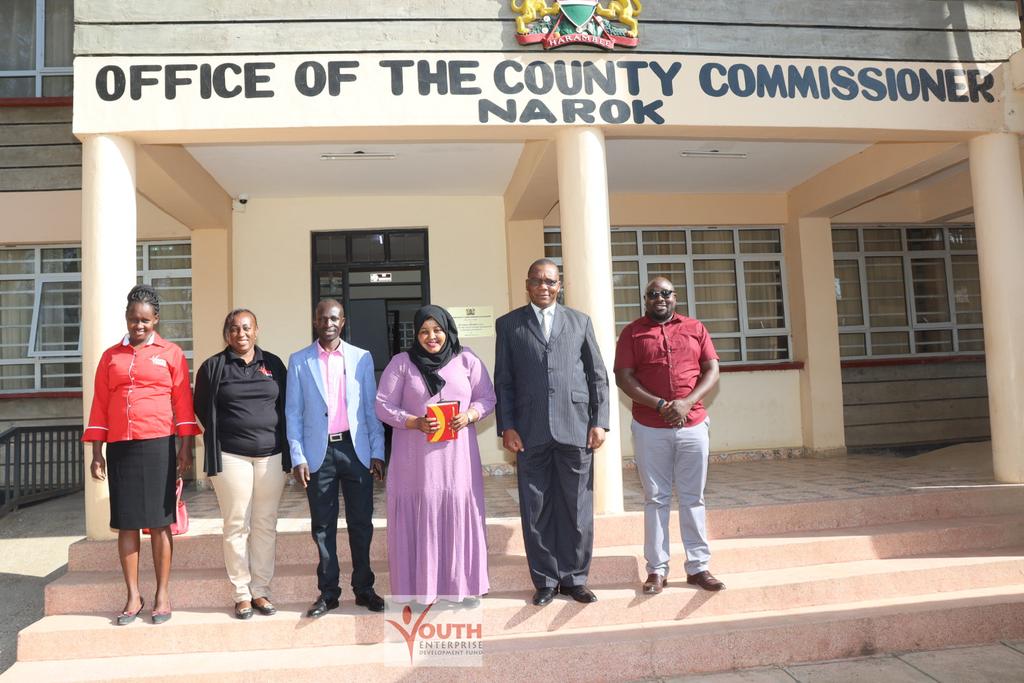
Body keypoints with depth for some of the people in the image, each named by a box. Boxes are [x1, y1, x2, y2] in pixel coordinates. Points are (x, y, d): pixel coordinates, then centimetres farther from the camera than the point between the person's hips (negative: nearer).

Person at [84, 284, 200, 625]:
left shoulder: (171, 353, 4)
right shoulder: (111, 356, 11)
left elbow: (183, 403, 2)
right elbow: (100, 406, 10)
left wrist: (185, 449, -3)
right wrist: (96, 454, 5)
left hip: (158, 446, -2)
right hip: (119, 448, 3)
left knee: (159, 522, 2)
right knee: (126, 523, 6)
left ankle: (162, 595, 12)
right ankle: (133, 596, 16)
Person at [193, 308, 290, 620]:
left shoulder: (273, 364, 10)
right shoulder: (213, 366, 3)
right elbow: (202, 409, 9)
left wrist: (283, 446, 9)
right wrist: (222, 435, 8)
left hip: (271, 454, 2)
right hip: (231, 457, -2)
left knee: (266, 525, 6)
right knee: (237, 526, 1)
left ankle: (261, 590, 16)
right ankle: (241, 594, 12)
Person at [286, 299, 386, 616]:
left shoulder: (362, 358, 6)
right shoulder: (299, 361, 5)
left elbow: (372, 407, 5)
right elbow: (293, 412, 4)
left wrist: (377, 452, 0)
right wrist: (297, 456, -3)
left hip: (356, 449, 0)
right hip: (319, 453, 0)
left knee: (361, 522, 6)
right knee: (323, 526, 7)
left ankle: (364, 588, 20)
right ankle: (328, 592, 19)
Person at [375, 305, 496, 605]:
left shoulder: (467, 360, 6)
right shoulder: (401, 363, 2)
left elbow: (487, 398, 8)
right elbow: (384, 405, -1)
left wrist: (470, 415, -12)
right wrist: (415, 422, -15)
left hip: (457, 456, 1)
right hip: (415, 458, -1)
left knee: (460, 514, 4)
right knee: (419, 518, 2)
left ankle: (465, 585, 19)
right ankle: (418, 588, 15)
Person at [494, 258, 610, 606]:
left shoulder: (580, 322, 11)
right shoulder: (509, 324, 9)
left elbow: (598, 375, 9)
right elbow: (503, 380, 7)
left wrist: (599, 421, 1)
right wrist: (506, 427, -2)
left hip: (576, 428, 1)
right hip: (530, 433, 0)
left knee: (577, 508, 7)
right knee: (536, 510, 5)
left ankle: (575, 578, 21)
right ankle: (545, 580, 19)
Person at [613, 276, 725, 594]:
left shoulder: (695, 328, 10)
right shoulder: (632, 332, 4)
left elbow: (712, 370, 4)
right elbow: (623, 377, -4)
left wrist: (687, 403, -12)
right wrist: (660, 405, -14)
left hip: (692, 425, 2)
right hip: (649, 428, -1)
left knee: (693, 498, 7)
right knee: (656, 499, 5)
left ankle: (698, 567, 16)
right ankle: (657, 569, 12)